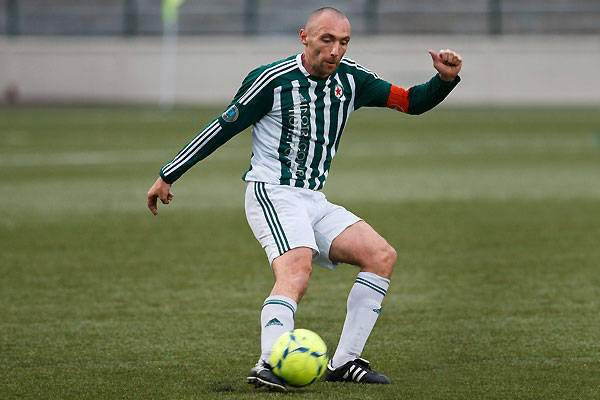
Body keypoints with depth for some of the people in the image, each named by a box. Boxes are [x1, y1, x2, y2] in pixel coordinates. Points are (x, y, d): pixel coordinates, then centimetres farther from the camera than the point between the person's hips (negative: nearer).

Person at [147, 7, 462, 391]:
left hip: (314, 201, 7)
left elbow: (411, 101, 11)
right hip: (271, 194, -7)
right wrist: (168, 176, -1)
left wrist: (446, 79, -10)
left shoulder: (350, 78, 7)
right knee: (297, 269, -32)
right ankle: (268, 366, -49)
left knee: (382, 255, -6)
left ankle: (344, 362, -4)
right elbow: (223, 128, -3)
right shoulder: (272, 80, -10)